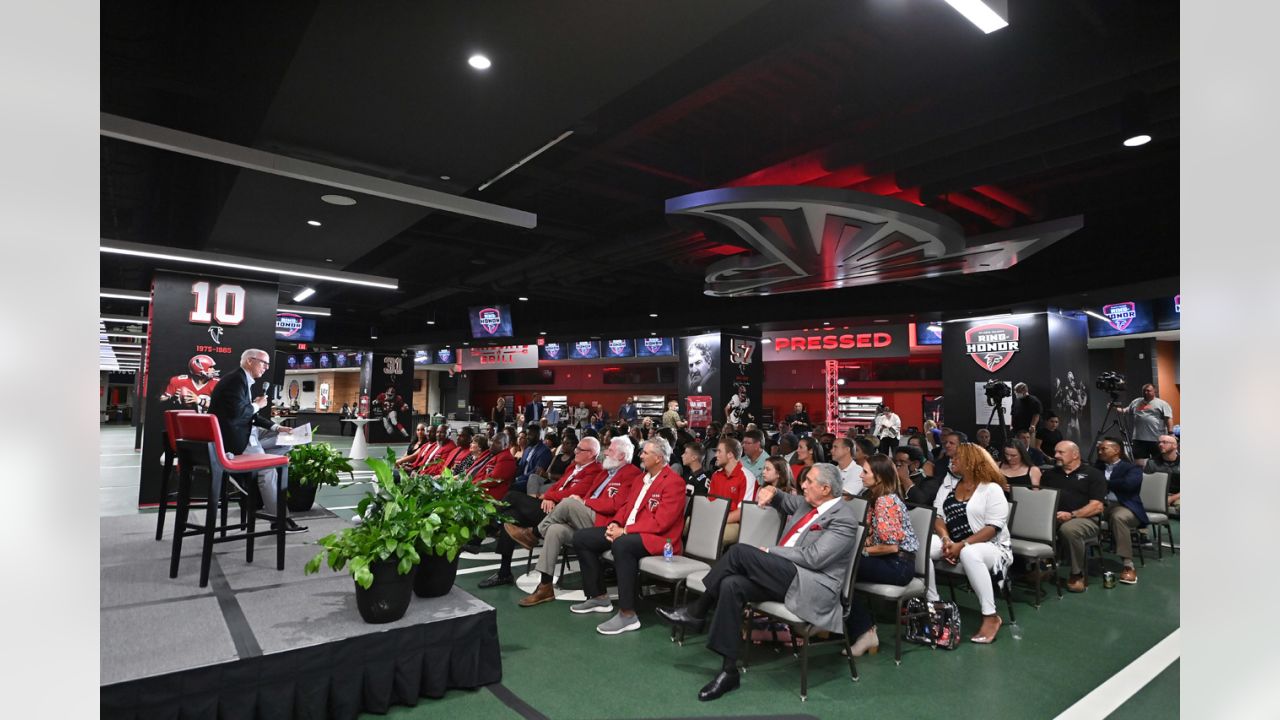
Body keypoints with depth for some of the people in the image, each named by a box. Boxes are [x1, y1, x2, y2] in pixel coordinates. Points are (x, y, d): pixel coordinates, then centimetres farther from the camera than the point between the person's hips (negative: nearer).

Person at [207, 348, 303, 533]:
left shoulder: (244, 381, 15)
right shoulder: (236, 380, -15)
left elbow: (251, 416, 17)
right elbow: (236, 412, -27)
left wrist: (276, 427, 8)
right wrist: (257, 405, -10)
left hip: (243, 435, 10)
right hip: (232, 438, -10)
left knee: (284, 444, 8)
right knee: (267, 468, -19)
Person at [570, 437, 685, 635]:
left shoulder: (674, 482, -13)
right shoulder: (642, 479, 16)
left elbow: (660, 522, -21)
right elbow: (626, 505, 19)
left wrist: (625, 531, -22)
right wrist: (615, 524, -3)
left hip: (657, 537, -9)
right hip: (627, 531, 10)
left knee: (621, 544, -40)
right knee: (581, 537, 1)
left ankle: (627, 615, -30)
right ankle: (598, 597, 10)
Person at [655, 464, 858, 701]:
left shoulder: (844, 520, -10)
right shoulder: (808, 503, 14)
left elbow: (813, 558, -19)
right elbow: (785, 502, 35)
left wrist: (769, 551, -11)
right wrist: (772, 495, 10)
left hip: (811, 586, -8)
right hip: (786, 576, 8)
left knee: (740, 551, -23)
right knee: (731, 584, -19)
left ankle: (697, 612, -7)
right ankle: (729, 670, -12)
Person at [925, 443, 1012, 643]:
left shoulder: (992, 489, -5)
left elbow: (993, 528, -14)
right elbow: (937, 516, 4)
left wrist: (962, 545, -22)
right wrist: (946, 540, -16)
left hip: (991, 546, -5)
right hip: (955, 545, 5)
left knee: (969, 554, -40)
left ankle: (991, 616, -27)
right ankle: (932, 603, -14)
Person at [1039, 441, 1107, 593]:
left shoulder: (1093, 474, 9)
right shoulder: (1049, 474, 24)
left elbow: (1097, 506, -4)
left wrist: (1071, 515, -18)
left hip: (1085, 519, -4)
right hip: (1051, 518, 4)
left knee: (1069, 528, -39)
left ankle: (1078, 574, -15)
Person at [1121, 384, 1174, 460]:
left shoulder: (1162, 404, 0)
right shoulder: (1135, 402, 14)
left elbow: (1168, 418, -7)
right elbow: (1126, 411, 22)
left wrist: (1170, 433, -15)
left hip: (1158, 439, -4)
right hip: (1139, 439, 4)